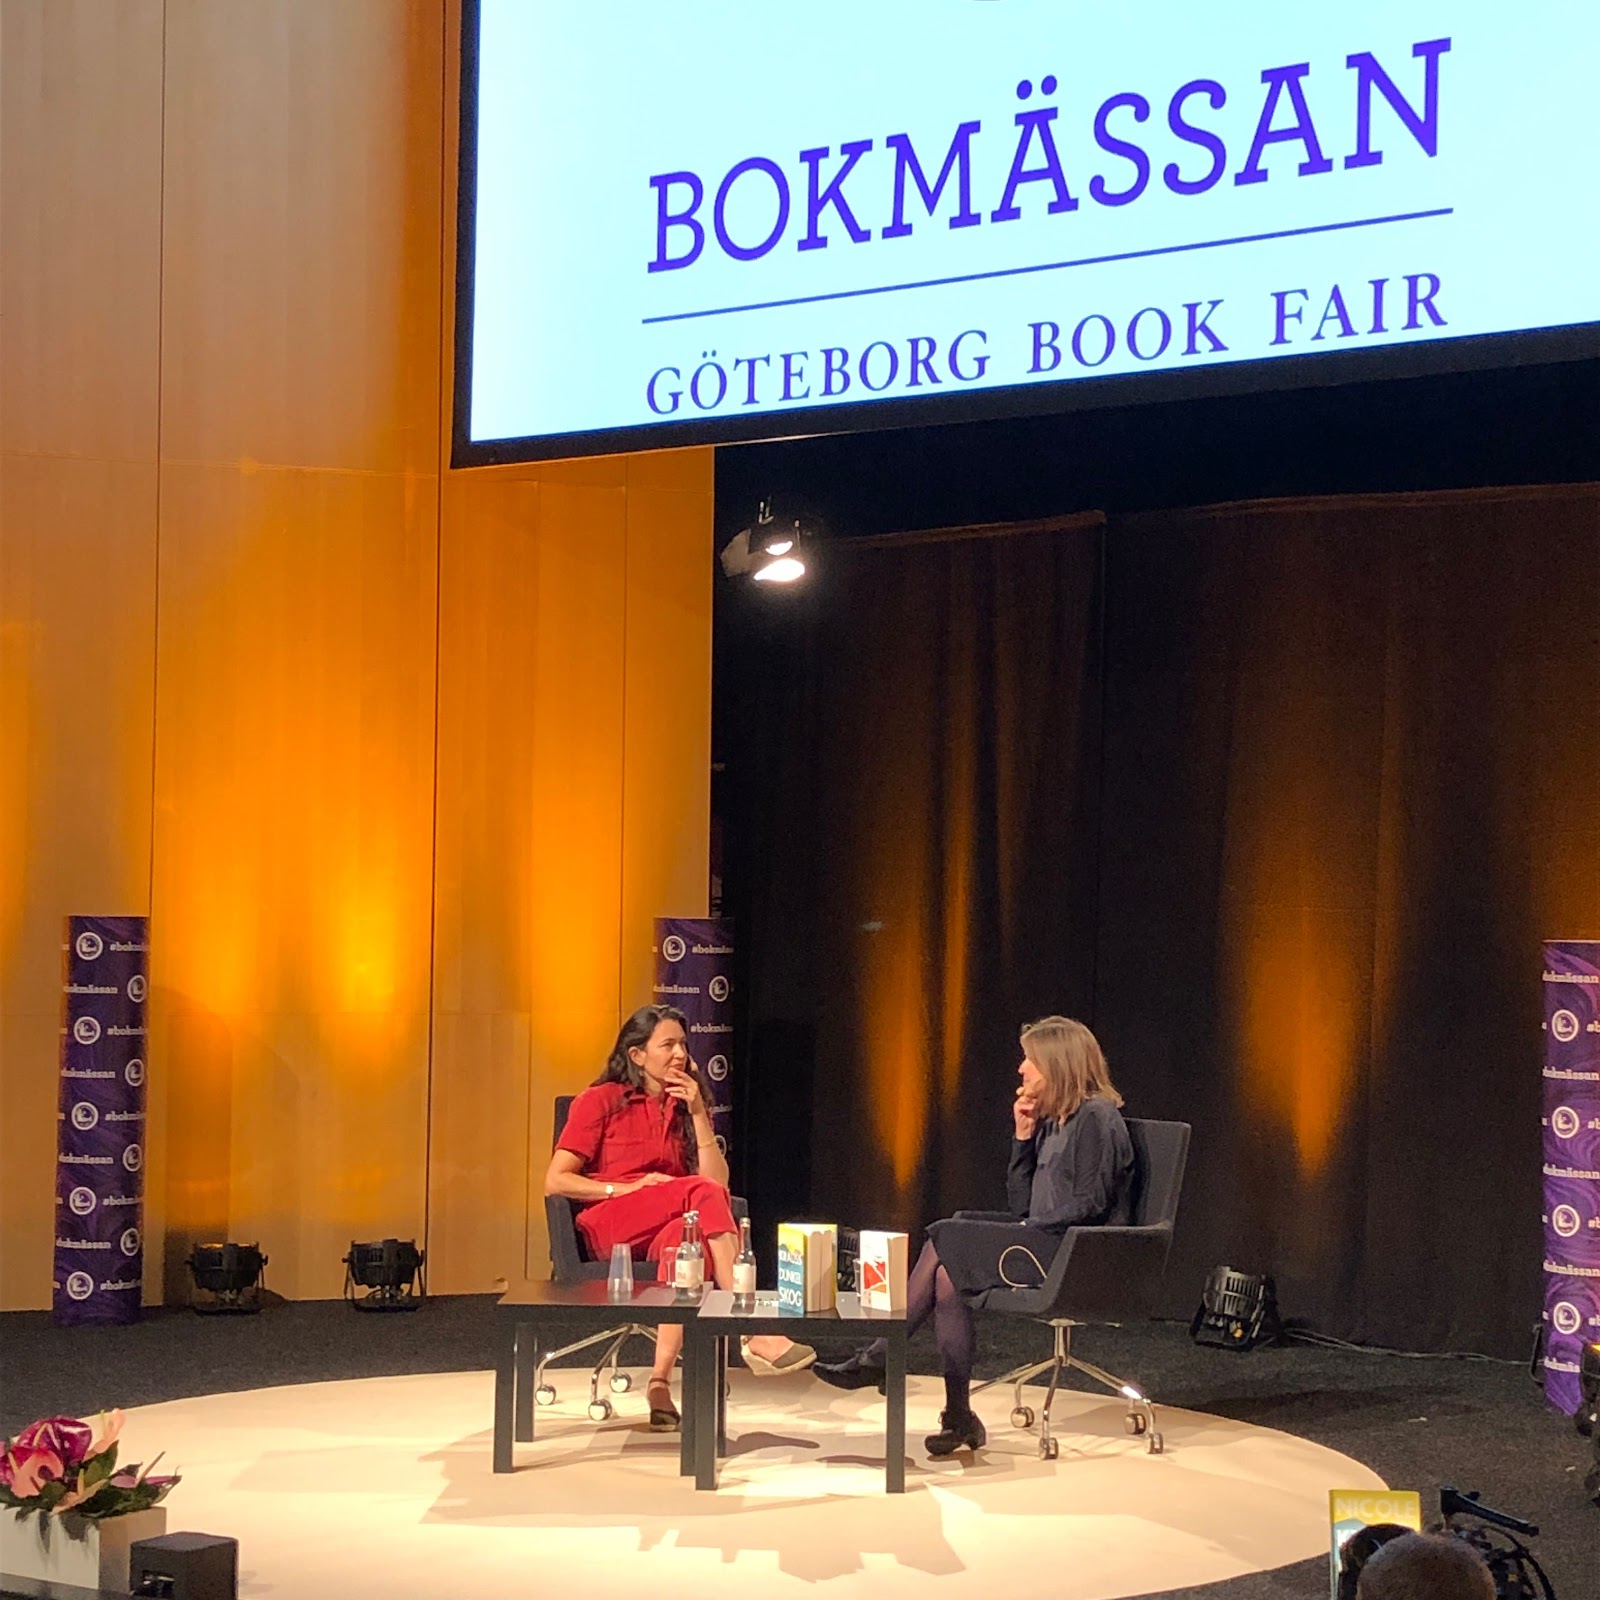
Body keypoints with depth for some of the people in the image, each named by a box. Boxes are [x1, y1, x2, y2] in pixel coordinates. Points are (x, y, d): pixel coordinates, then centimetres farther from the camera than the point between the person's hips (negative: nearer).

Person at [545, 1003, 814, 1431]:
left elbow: (720, 1181, 5)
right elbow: (555, 1182, -2)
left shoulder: (685, 1107, 20)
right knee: (702, 1193, -32)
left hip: (672, 1230, 3)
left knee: (686, 1235, -39)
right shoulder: (600, 1102, 7)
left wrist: (697, 1113, -1)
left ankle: (661, 1380, -46)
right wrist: (628, 1188, -12)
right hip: (608, 1229, -3)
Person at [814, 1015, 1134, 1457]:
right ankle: (958, 1417, -18)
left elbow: (1090, 1204, -15)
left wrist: (1028, 1229, -13)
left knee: (946, 1242, -18)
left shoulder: (1096, 1118, -7)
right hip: (1043, 1243, 8)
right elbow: (1022, 1205, 15)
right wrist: (1023, 1137, 7)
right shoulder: (1050, 1121, 19)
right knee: (948, 1275, -16)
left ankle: (879, 1358, -10)